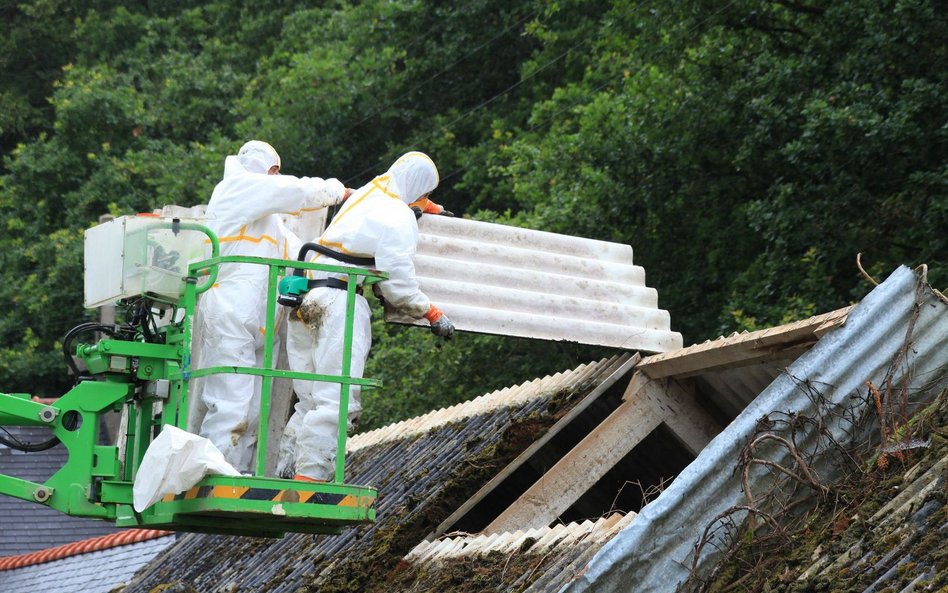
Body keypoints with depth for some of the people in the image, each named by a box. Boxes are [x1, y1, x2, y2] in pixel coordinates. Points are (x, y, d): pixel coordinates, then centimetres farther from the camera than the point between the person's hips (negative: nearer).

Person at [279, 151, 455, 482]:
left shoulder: (365, 194, 19)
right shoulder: (400, 219, -5)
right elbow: (398, 284, -9)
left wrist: (430, 208, 60)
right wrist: (433, 316, 4)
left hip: (304, 302, 9)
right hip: (339, 302, -9)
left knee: (310, 402, 11)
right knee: (337, 402, -13)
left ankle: (285, 477, 5)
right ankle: (310, 477, -23)